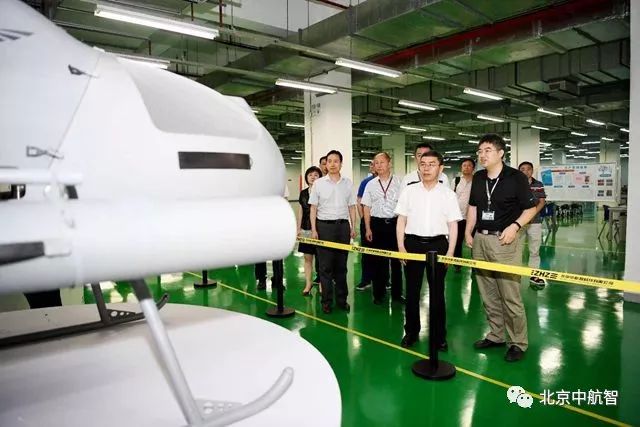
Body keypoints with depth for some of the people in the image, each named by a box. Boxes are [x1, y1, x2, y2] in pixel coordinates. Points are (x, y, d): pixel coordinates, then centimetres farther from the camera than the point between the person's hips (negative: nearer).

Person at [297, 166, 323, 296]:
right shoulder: (303, 193, 10)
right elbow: (301, 211, 15)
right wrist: (298, 228, 12)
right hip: (306, 229, 4)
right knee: (307, 257, 8)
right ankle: (308, 283, 19)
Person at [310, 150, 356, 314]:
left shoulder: (348, 183, 7)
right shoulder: (318, 183, 1)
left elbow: (352, 207, 11)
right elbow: (313, 208, 1)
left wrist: (353, 227, 6)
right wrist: (313, 229, -5)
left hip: (343, 226, 2)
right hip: (324, 226, -2)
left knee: (341, 265, 9)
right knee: (325, 266, 2)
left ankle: (342, 299, 20)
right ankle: (326, 301, 12)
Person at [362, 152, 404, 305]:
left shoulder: (398, 182, -2)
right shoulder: (370, 184, 4)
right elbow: (367, 207, 6)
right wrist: (368, 229, 2)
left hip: (395, 223, -1)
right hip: (377, 224, 1)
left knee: (396, 259, 8)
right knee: (378, 259, 9)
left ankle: (397, 293, 22)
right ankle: (379, 293, 22)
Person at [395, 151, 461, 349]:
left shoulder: (448, 194, 2)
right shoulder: (409, 191, 3)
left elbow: (453, 225, 2)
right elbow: (401, 221, 4)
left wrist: (450, 251, -4)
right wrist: (401, 247, -2)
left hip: (438, 245, -1)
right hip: (413, 244, 1)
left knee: (437, 292, 8)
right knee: (412, 291, 9)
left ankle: (439, 336, 22)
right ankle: (411, 332, 24)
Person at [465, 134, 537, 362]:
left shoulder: (516, 177, -6)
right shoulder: (478, 178, 11)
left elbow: (531, 208, -1)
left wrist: (515, 226, -16)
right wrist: (468, 232, 10)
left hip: (504, 241, -6)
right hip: (480, 239, 6)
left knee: (510, 295, -4)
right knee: (488, 294, 13)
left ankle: (518, 343, 12)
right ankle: (495, 335, 28)